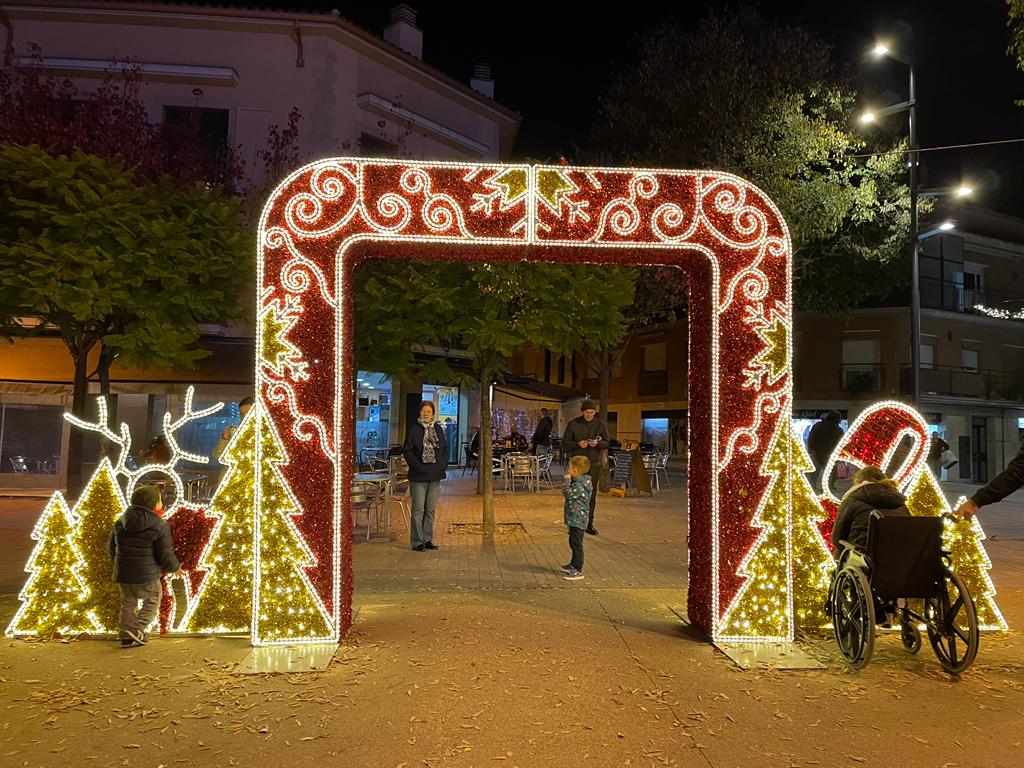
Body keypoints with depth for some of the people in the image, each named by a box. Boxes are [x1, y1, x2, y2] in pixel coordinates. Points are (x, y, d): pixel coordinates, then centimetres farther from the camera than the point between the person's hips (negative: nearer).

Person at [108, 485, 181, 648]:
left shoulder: (121, 522, 4)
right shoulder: (160, 526, -15)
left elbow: (111, 547, 15)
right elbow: (166, 555, -14)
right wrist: (175, 567, 6)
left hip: (123, 573, 5)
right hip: (147, 576, -5)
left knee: (128, 604, 21)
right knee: (152, 602, 14)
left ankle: (126, 636, 21)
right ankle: (136, 629, -1)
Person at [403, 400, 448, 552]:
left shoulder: (438, 429, 9)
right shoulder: (413, 429, -5)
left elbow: (445, 448, 15)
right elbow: (407, 450, -6)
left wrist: (443, 465, 3)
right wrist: (417, 466, -14)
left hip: (435, 476, 5)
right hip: (418, 476, -5)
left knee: (431, 509, 11)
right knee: (418, 509, -2)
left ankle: (427, 539, 19)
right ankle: (416, 542, 5)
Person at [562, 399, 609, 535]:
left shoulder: (601, 424, 2)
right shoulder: (573, 424, -2)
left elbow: (606, 443, 3)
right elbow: (565, 442, 0)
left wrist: (597, 443, -19)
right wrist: (577, 444, -18)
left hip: (594, 463, 2)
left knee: (591, 494, 4)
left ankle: (589, 524, 13)